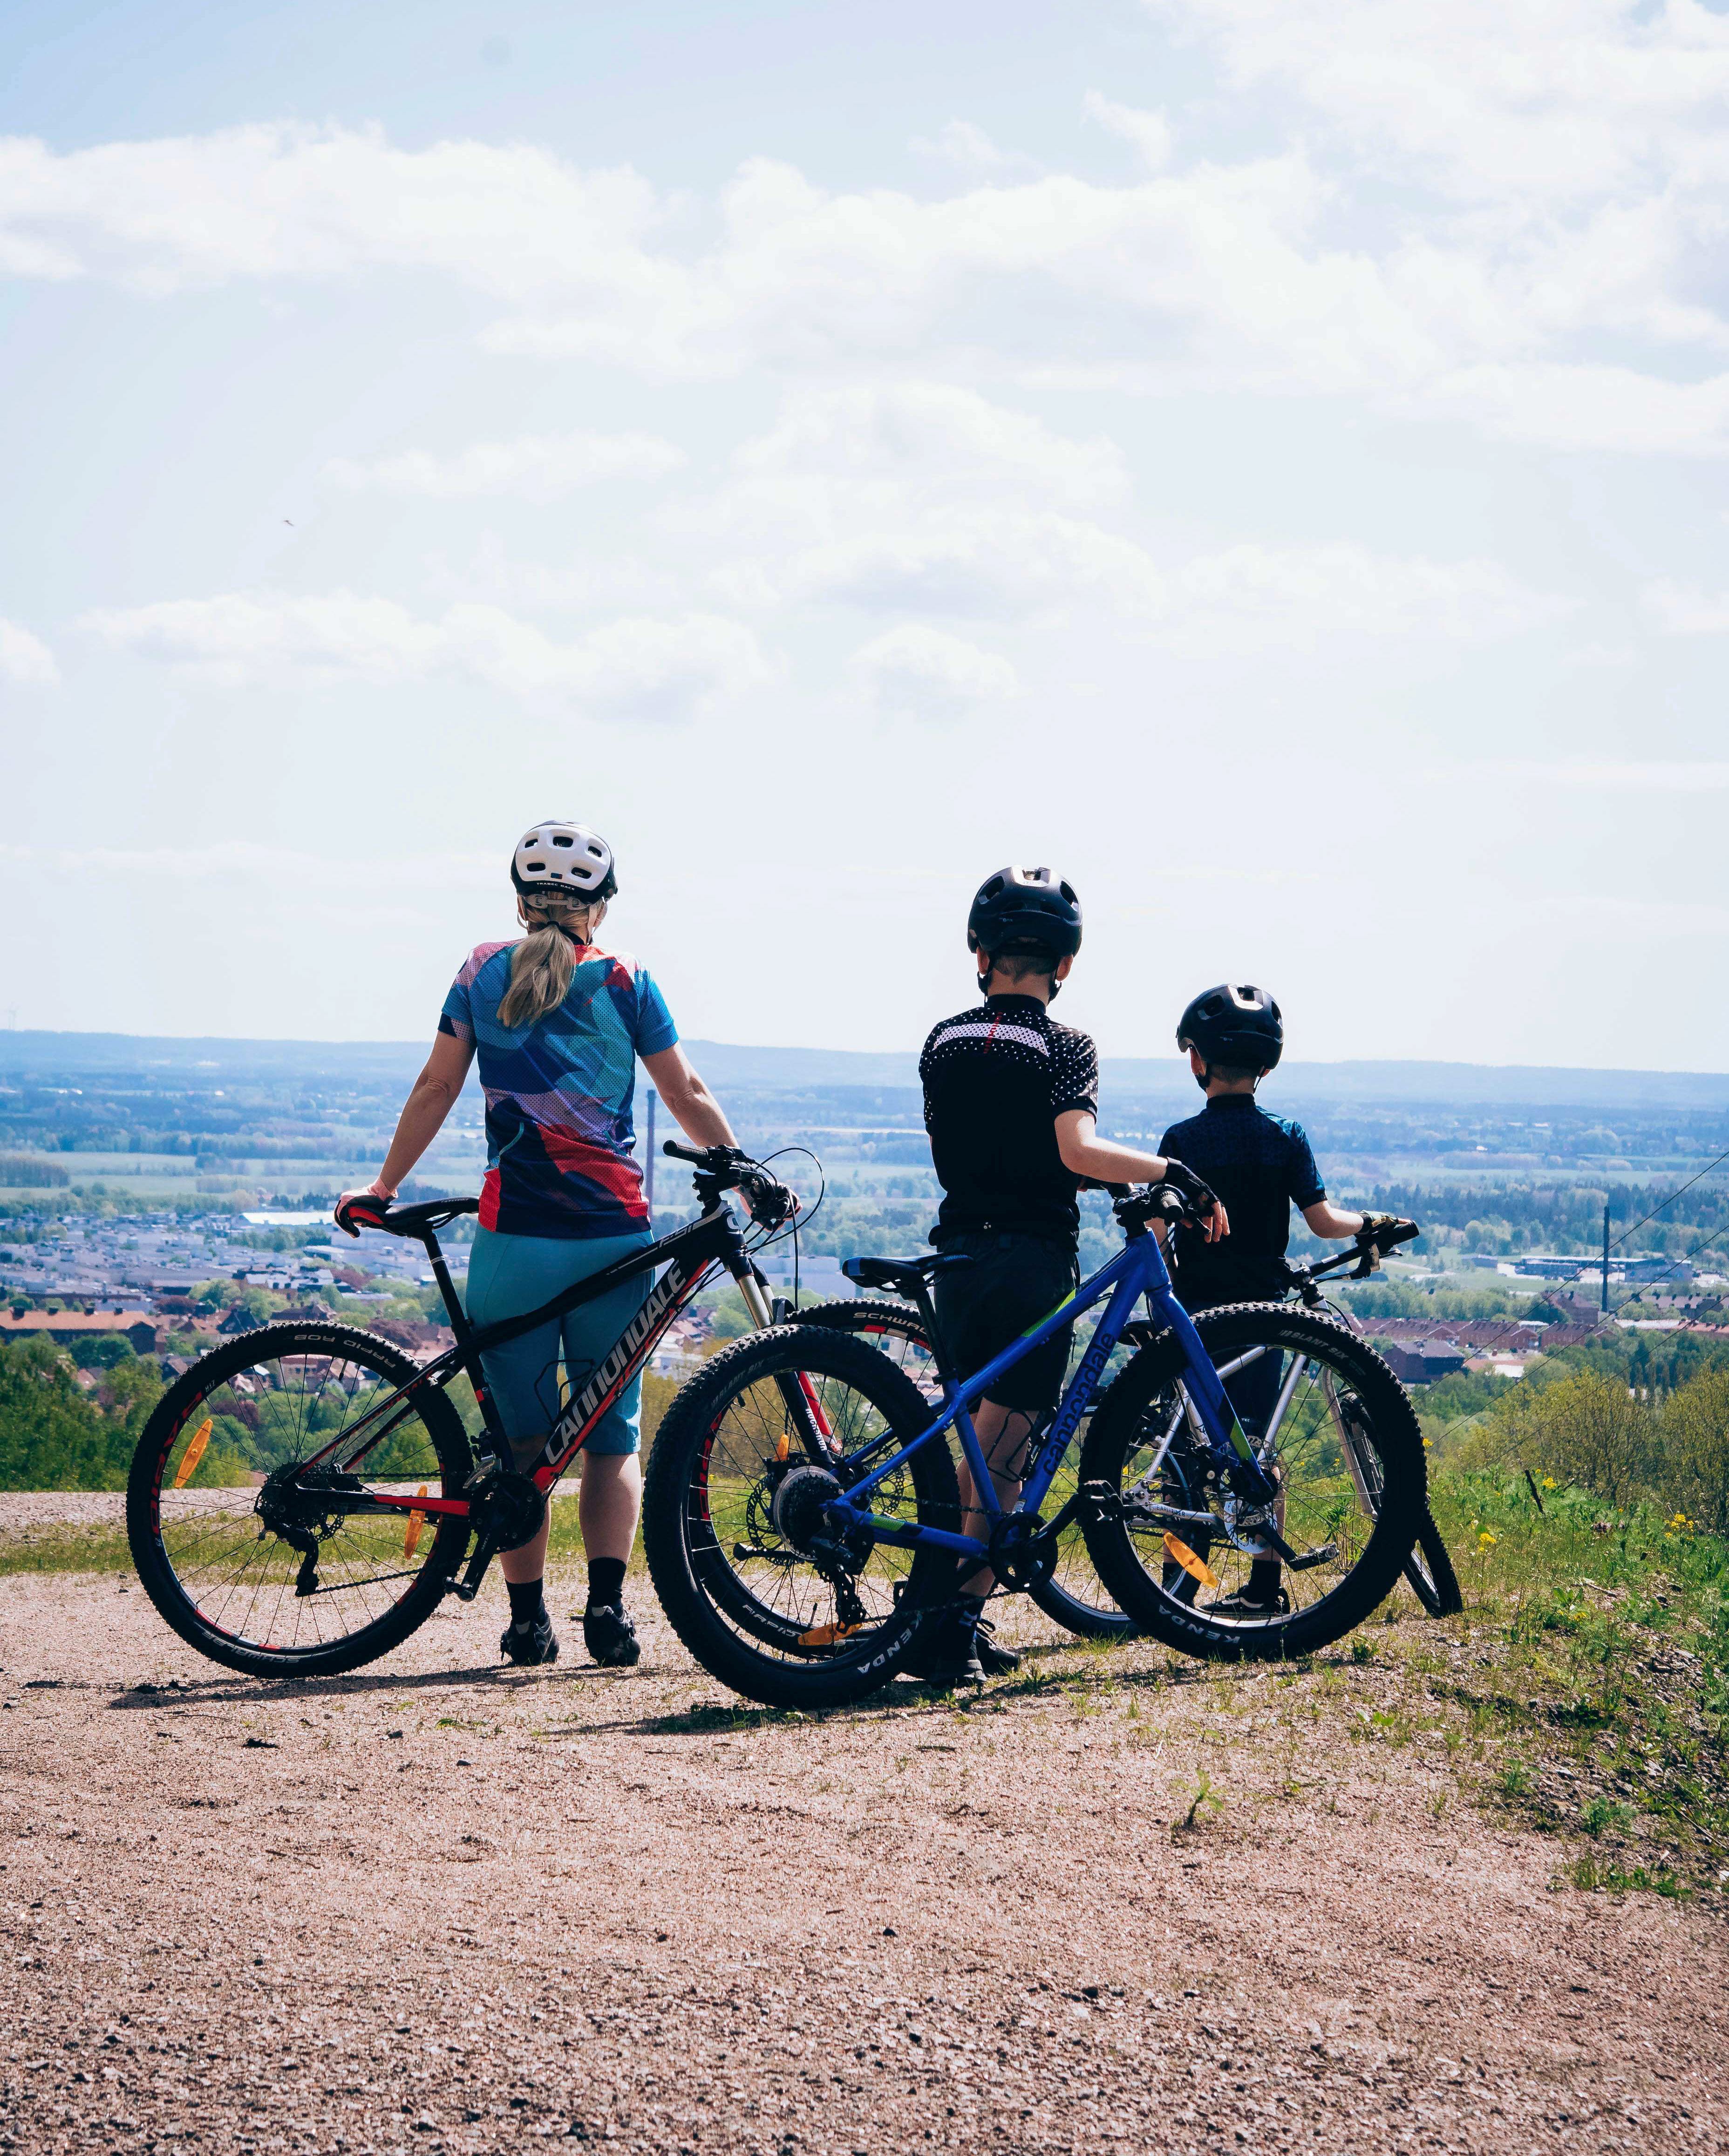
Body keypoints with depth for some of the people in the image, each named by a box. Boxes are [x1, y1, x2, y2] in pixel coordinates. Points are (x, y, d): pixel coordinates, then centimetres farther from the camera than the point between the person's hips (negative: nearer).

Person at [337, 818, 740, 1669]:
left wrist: (384, 1187, 15)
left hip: (514, 1236, 0)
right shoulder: (625, 982, 4)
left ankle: (527, 1619, 6)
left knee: (520, 1438, 9)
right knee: (613, 1435, 8)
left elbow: (435, 1090, 6)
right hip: (614, 1232, 0)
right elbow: (687, 1099, 6)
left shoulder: (483, 971, 7)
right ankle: (607, 1605, -7)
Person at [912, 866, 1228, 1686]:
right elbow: (1077, 1151, -22)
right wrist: (1172, 1171, -12)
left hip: (958, 1256, 5)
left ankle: (958, 1624, 16)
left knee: (981, 1442, 16)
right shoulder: (1065, 1049, -6)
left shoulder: (943, 1043, 9)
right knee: (1004, 1449, -1)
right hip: (1035, 1257, -5)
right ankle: (956, 1621, -7)